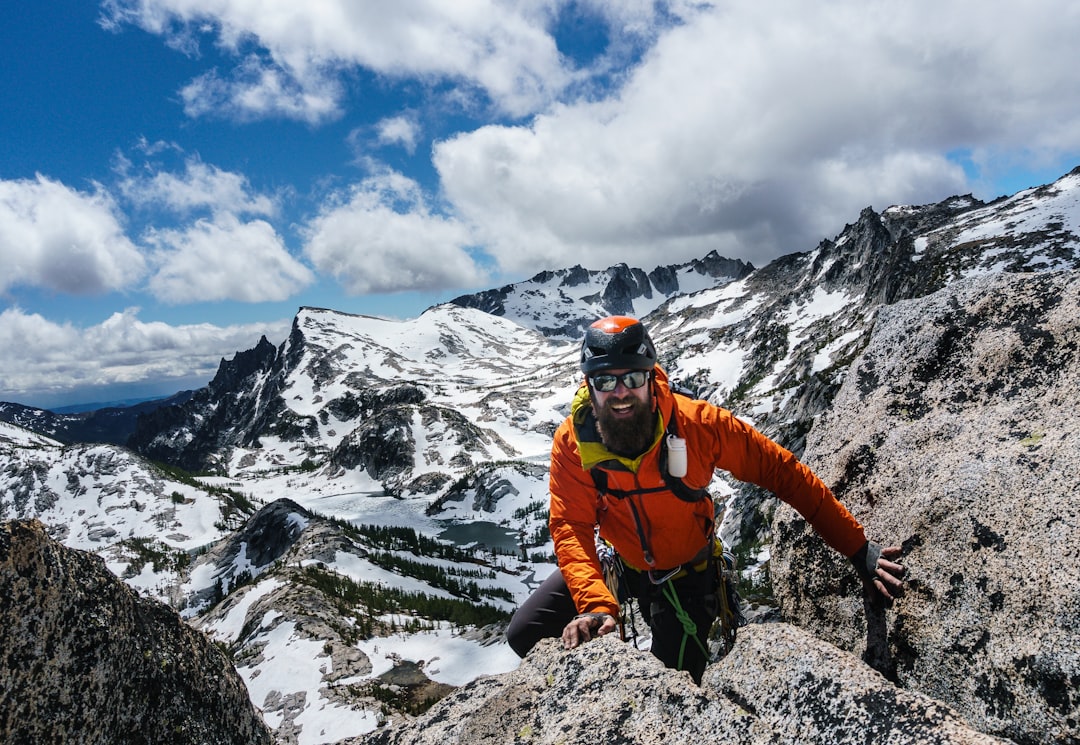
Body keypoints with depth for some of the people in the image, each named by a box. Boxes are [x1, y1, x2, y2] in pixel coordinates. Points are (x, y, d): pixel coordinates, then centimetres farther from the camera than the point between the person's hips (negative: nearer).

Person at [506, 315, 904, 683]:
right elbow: (572, 529, -27)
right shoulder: (571, 441, -24)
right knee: (523, 635, -1)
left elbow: (784, 473, -22)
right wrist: (595, 605, -45)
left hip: (685, 573, -2)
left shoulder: (698, 423, -28)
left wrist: (857, 548, -22)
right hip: (615, 560, 2)